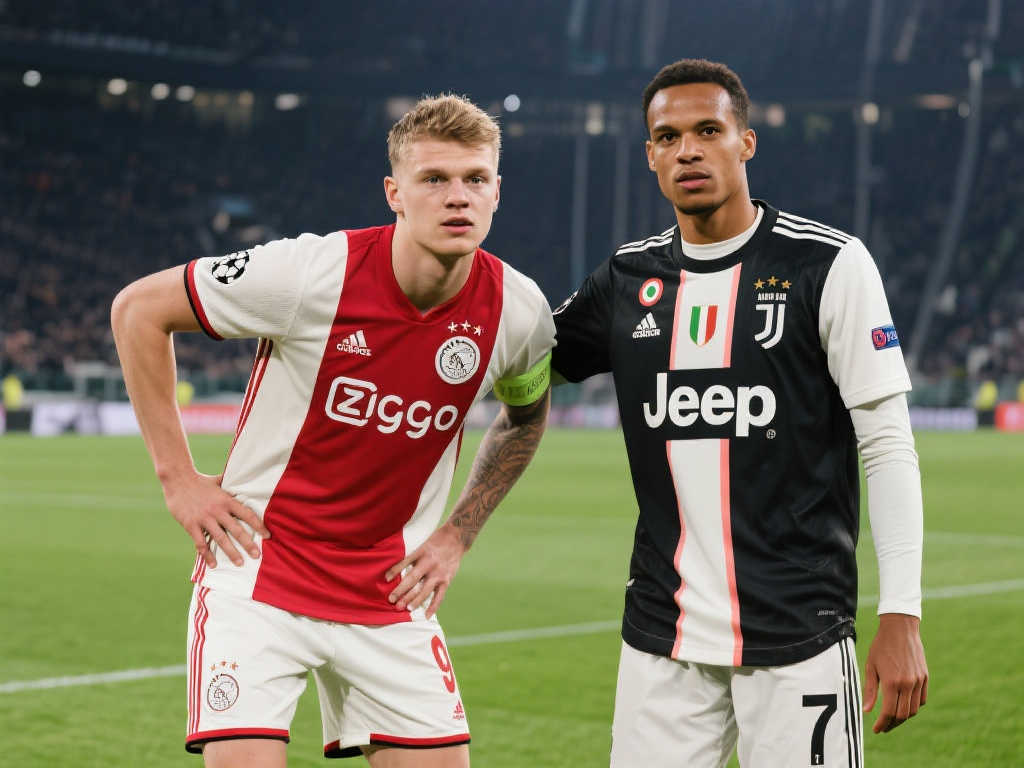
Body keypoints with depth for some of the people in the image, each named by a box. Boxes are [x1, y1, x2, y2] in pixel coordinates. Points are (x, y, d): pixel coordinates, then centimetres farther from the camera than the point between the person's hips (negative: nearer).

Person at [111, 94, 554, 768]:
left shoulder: (518, 310, -6)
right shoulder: (314, 272, -19)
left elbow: (526, 416, 18)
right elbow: (139, 309, -7)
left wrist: (458, 535, 8)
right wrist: (178, 476, -8)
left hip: (390, 587, 4)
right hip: (259, 568, -4)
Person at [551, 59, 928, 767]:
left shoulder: (830, 265, -3)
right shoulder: (628, 278, 9)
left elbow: (887, 444, -5)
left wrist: (902, 615, -11)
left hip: (800, 637, -4)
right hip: (661, 638, 4)